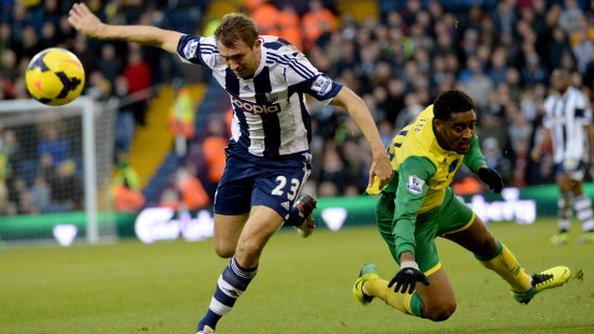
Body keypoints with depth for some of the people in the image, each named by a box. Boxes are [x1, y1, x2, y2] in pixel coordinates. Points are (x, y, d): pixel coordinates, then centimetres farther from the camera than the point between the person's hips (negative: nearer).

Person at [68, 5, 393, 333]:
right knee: (225, 248, 13)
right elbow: (161, 37, -4)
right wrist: (102, 30, 3)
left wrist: (379, 153, -36)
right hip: (243, 154, 6)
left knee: (248, 247, -20)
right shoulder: (213, 52, -20)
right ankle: (295, 213, 39)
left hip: (285, 160, -5)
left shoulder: (285, 64, -33)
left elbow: (350, 100, -28)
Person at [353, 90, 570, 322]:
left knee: (485, 243, 31)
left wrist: (480, 167, -11)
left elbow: (470, 144, 8)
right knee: (440, 309, -12)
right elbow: (405, 214, -52)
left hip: (438, 199, 9)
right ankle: (370, 284, 11)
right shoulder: (418, 159, -43)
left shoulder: (442, 113, -19)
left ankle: (524, 287, 62)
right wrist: (407, 264, -67)